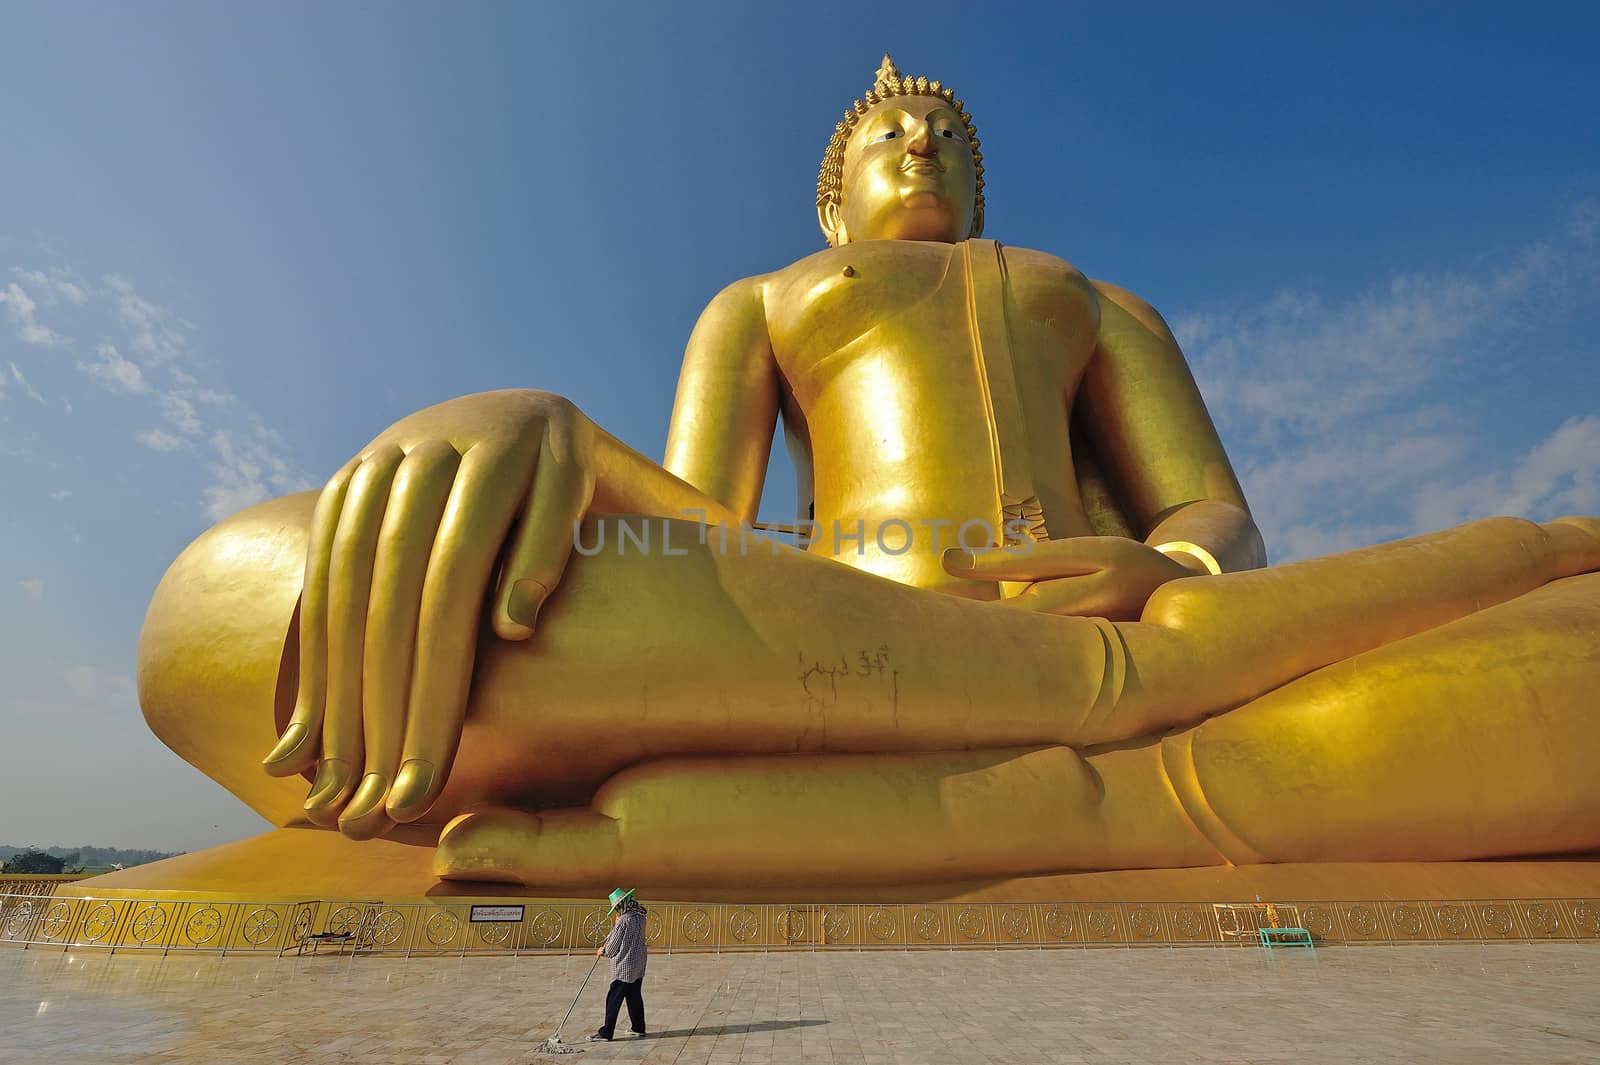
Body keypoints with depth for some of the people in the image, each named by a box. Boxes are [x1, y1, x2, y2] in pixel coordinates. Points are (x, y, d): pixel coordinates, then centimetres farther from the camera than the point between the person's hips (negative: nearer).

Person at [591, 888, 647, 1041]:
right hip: (639, 966, 8)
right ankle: (638, 1028, 26)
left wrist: (603, 951, 8)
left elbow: (613, 946, -10)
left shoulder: (624, 920, -20)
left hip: (624, 967, -8)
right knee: (635, 996, 18)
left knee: (613, 999, 0)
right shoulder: (640, 917, 3)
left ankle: (606, 1032, 5)